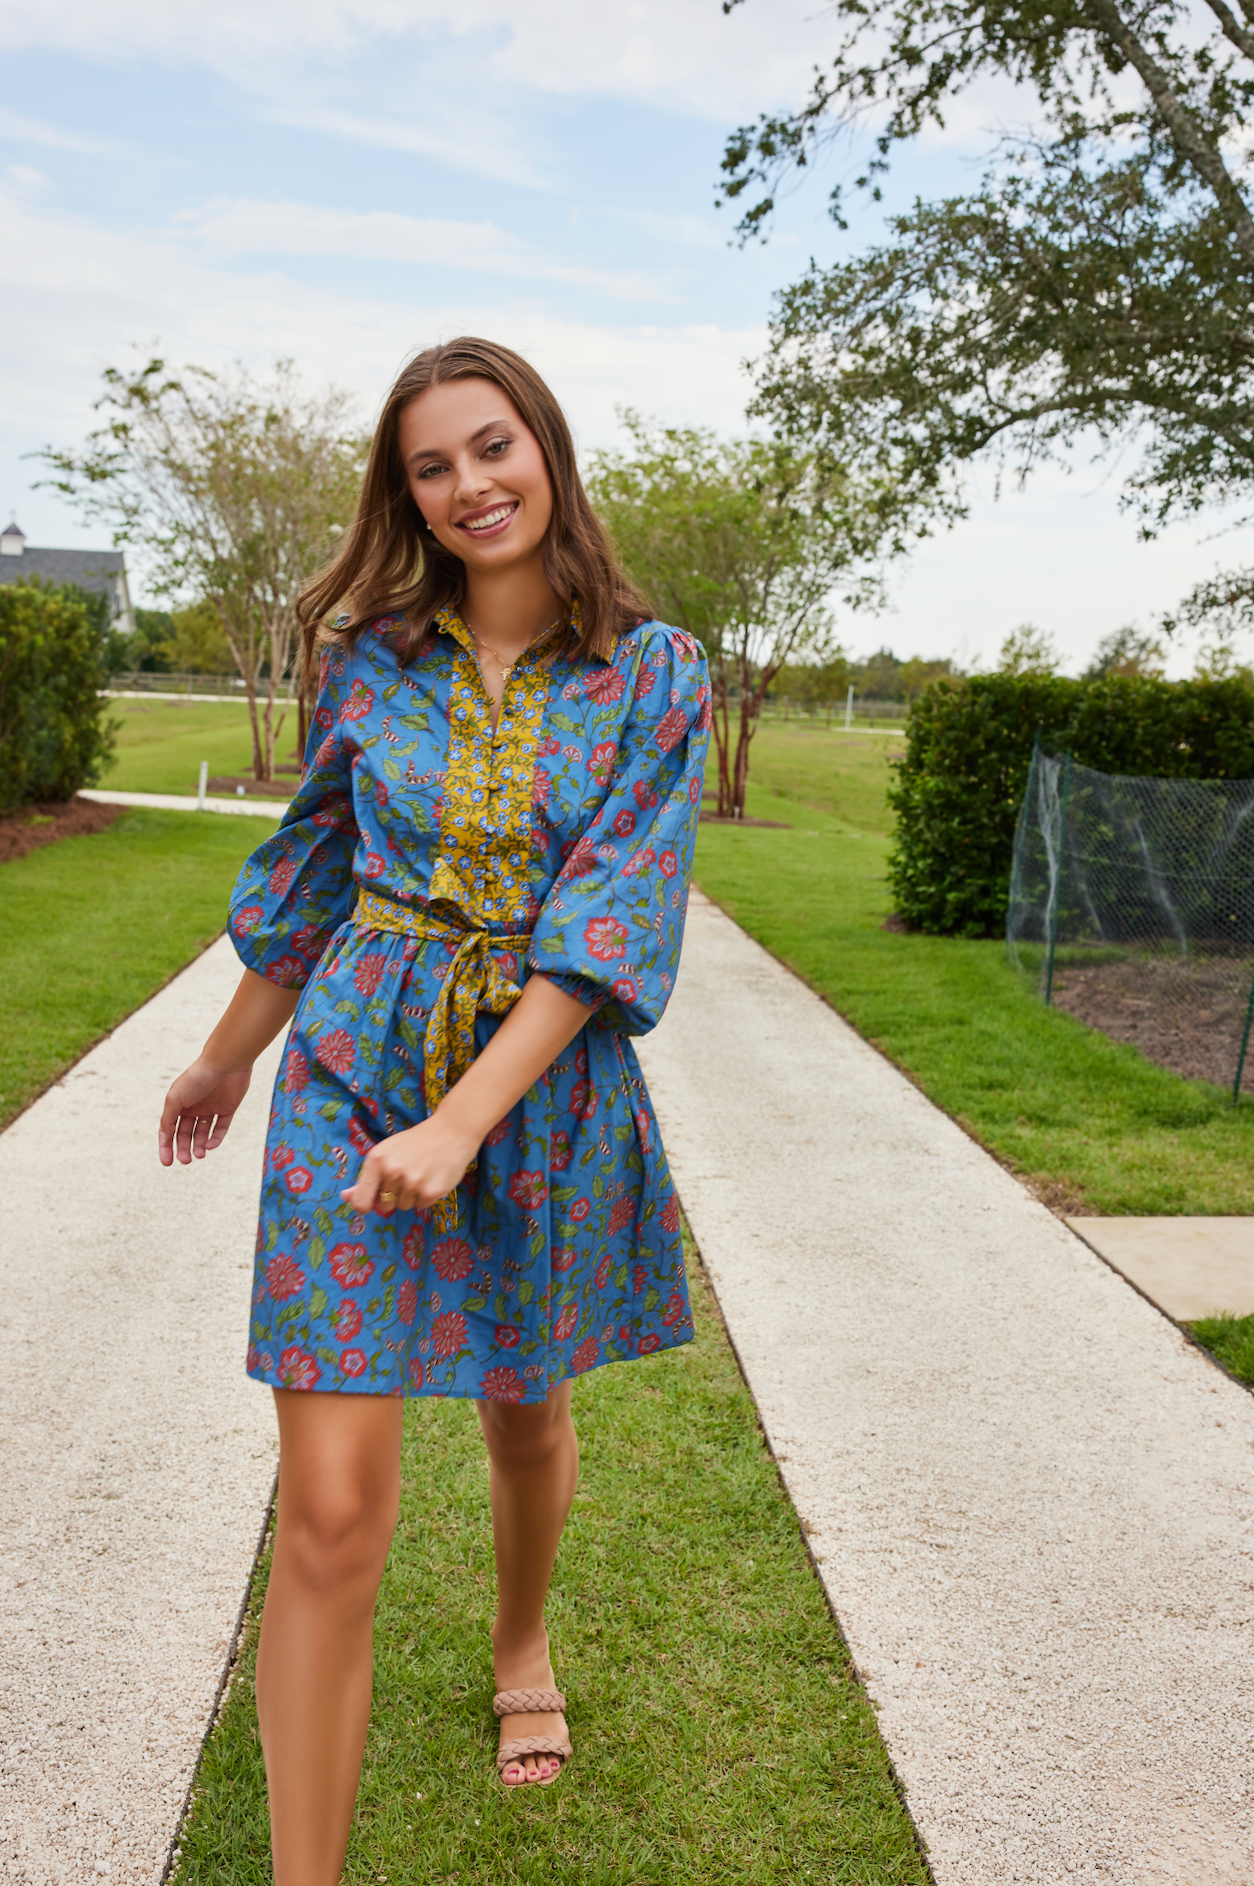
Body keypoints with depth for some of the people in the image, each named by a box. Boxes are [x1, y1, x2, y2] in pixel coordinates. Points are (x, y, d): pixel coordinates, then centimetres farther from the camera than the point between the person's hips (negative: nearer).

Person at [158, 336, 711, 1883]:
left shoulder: (654, 675, -4)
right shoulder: (373, 655, 1)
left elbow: (614, 917, -13)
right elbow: (311, 870, 12)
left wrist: (463, 1122, -21)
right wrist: (227, 1058, 22)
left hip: (545, 1088, 0)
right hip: (353, 1073, 0)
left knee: (528, 1417, 22)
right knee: (331, 1515, -4)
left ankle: (523, 1648, 54)